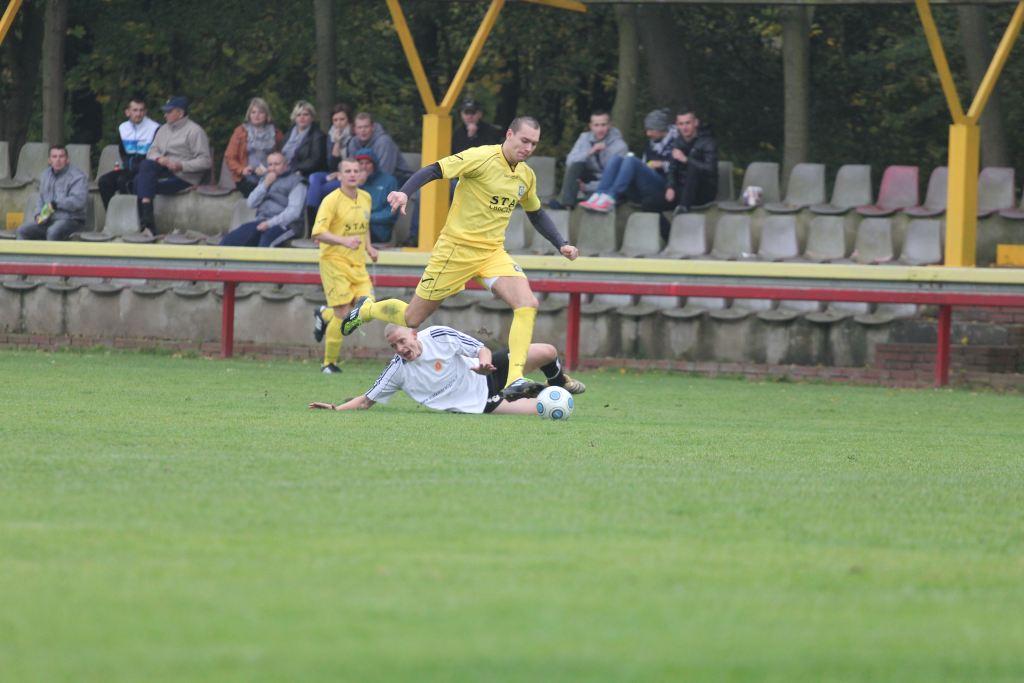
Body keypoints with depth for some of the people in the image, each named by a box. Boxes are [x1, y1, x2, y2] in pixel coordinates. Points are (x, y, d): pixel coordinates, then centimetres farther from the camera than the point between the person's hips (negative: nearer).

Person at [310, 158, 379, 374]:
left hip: (358, 263, 6)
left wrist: (368, 247, 14)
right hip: (334, 261, -6)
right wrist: (344, 241, -31)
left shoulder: (366, 198, 10)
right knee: (343, 314, -11)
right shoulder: (332, 200, -12)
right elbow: (318, 233, -19)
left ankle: (324, 315, 24)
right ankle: (329, 363, 7)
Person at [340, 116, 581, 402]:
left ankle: (515, 381, -24)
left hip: (493, 252, 5)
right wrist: (404, 192, -35)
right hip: (457, 248, -5)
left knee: (527, 304, -21)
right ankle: (366, 309, 37)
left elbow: (537, 214, 24)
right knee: (412, 319, 4)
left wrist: (561, 245, 15)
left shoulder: (526, 176, 7)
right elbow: (434, 171, -19)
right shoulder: (482, 158, -15)